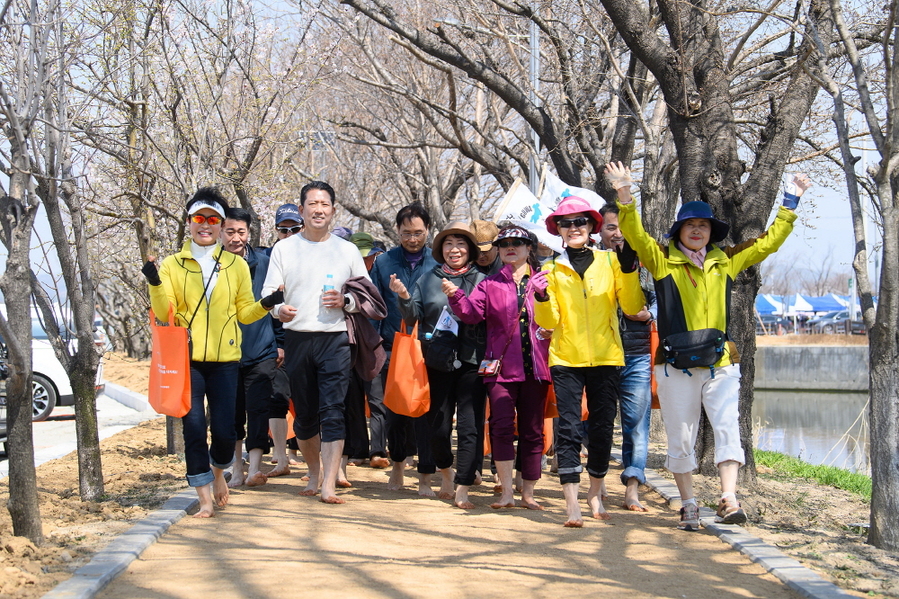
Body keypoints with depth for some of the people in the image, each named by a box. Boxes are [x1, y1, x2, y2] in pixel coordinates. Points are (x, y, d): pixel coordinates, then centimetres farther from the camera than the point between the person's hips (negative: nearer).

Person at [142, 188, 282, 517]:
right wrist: (155, 284, -16)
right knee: (194, 427, -5)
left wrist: (266, 304, -9)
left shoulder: (237, 266, 10)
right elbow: (165, 313, 0)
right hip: (186, 360, -1)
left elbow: (244, 313, 10)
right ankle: (206, 498, 7)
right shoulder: (172, 265, 7)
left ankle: (218, 472, 32)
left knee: (224, 431, -1)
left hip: (224, 360, 1)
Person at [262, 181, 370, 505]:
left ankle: (329, 485, -10)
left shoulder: (347, 250, 10)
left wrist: (345, 301, -8)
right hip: (296, 339, 1)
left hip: (334, 339, -1)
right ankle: (314, 473, 29)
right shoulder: (284, 248, 8)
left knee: (333, 411, -10)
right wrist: (278, 308, -18)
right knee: (304, 414, 9)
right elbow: (269, 291, 4)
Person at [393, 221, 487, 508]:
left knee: (469, 425, -8)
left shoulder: (481, 280, 5)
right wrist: (404, 298, -11)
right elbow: (413, 317, 9)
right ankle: (446, 474, 34)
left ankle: (462, 490, -3)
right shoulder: (427, 280, 11)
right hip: (437, 362, 2)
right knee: (438, 425, 7)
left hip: (471, 361, -2)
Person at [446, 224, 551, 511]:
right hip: (502, 366, 0)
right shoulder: (490, 284, 10)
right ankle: (507, 492, -2)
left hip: (535, 367, 0)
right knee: (502, 426, -8)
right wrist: (456, 296, -21)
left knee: (532, 430, 5)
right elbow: (472, 313, -3)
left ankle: (528, 493, 13)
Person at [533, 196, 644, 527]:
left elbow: (632, 307, -2)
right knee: (569, 428, -7)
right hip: (566, 360, -1)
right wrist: (542, 298, -18)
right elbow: (549, 321, 1)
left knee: (602, 428, 6)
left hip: (606, 358, 1)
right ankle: (572, 503, -7)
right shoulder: (551, 269, 6)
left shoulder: (609, 261, 5)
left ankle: (596, 493, 23)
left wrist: (628, 270, -14)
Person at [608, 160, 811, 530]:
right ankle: (688, 506, 12)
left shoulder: (726, 262, 14)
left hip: (721, 362, 2)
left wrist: (791, 202, 20)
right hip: (676, 364, -1)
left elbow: (770, 240, 20)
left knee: (727, 427, -14)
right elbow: (635, 233, -7)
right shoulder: (662, 261, 5)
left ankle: (729, 500, -19)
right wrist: (625, 195, -20)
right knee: (680, 437, 3)